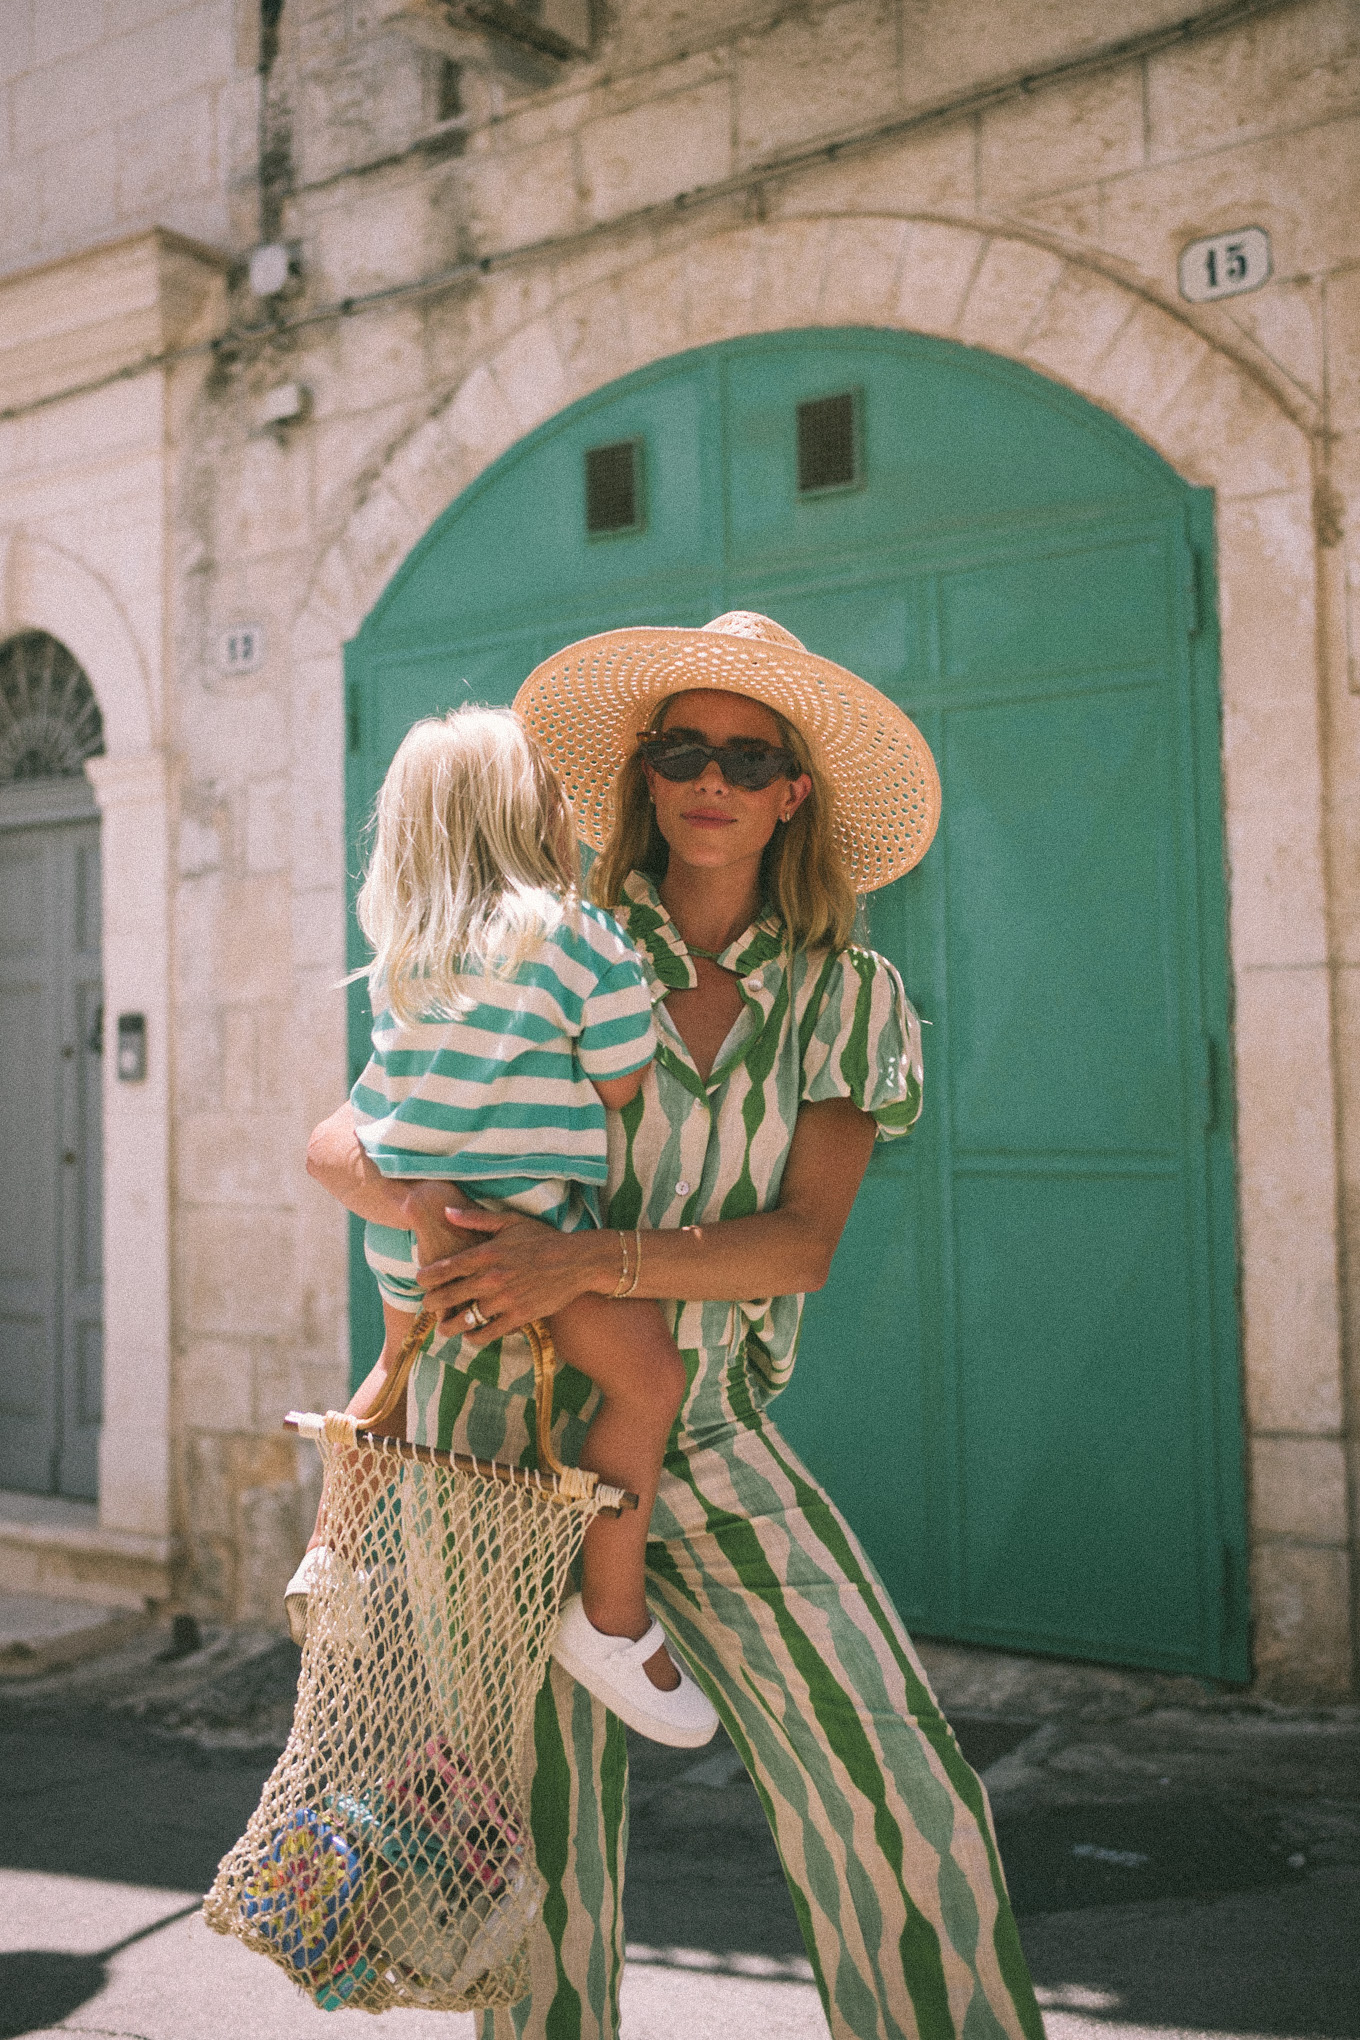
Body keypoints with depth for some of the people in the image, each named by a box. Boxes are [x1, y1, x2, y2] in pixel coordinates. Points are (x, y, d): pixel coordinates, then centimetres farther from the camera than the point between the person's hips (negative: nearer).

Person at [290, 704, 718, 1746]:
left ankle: (332, 1545, 47)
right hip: (519, 1222, -8)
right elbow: (622, 1093, -6)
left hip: (403, 1223, 8)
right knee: (648, 1376, -2)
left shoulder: (399, 947, 9)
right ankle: (614, 1617, 0)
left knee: (403, 1361, 32)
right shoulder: (583, 937, -10)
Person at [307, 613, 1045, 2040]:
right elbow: (338, 1142, 0)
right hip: (510, 1416, -1)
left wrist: (588, 1258, -24)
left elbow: (801, 1241, -9)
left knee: (892, 1785, -5)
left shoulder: (844, 998, 4)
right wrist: (440, 1214, -22)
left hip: (708, 1435, 1)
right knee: (544, 1829, 5)